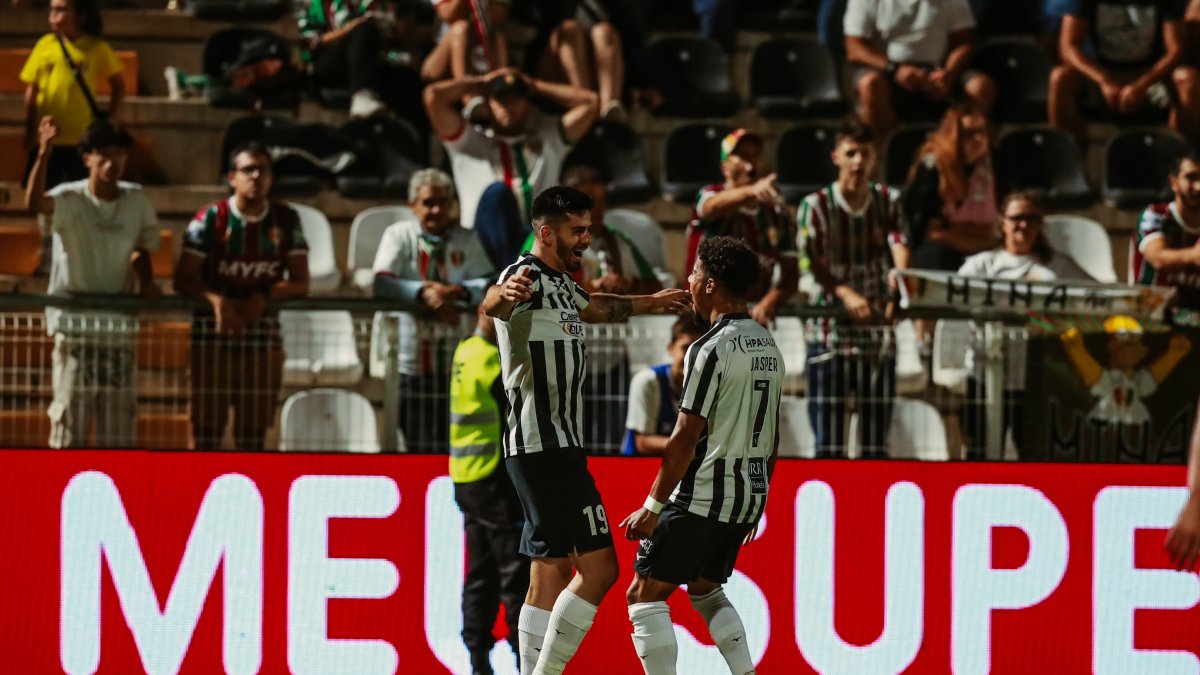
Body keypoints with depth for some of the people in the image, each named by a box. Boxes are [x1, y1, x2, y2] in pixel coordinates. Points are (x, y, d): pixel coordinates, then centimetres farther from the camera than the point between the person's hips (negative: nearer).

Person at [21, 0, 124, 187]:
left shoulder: (97, 48, -4)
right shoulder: (45, 45, -2)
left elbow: (118, 86, 6)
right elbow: (31, 90, 3)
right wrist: (30, 130, 0)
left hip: (82, 138, -1)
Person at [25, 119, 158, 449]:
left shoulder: (136, 200, 4)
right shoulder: (70, 199, -9)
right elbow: (34, 203, -32)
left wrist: (146, 283, -1)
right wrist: (44, 154, -43)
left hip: (120, 323, 4)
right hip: (74, 320, -4)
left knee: (121, 416, 7)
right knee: (70, 410, -5)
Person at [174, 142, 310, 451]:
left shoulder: (286, 220, 3)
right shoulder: (211, 218, -4)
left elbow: (300, 283, 1)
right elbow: (183, 279, -6)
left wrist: (264, 297, -18)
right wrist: (216, 300, -26)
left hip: (263, 330, 2)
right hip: (212, 332, -2)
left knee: (253, 430, 5)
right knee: (207, 426, -4)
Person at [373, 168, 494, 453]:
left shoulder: (468, 240, 9)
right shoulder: (399, 235, 5)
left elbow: (490, 285, -3)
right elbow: (381, 283, -10)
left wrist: (456, 291, -23)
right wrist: (424, 293, -25)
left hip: (458, 363, 1)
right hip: (412, 363, -1)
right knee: (420, 447, 1)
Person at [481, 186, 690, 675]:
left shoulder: (560, 284, 17)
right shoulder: (529, 277, -13)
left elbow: (597, 308, 41)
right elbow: (492, 303, -39)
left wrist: (651, 303, 54)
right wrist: (505, 296, -62)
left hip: (557, 446, 10)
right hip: (545, 446, -10)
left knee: (551, 576, 8)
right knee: (599, 568, -12)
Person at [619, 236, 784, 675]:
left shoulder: (711, 350, -15)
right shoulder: (769, 347, 10)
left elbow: (685, 438, -17)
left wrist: (653, 507, -12)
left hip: (702, 496, -8)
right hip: (750, 495, 8)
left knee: (645, 595, 0)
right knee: (705, 589, 25)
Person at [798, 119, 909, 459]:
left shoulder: (889, 202, 9)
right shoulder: (816, 206, 1)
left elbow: (899, 244, -7)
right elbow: (813, 261, -10)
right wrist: (846, 293, -29)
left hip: (878, 333, 3)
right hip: (830, 332, -3)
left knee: (876, 441, 4)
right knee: (828, 441, -5)